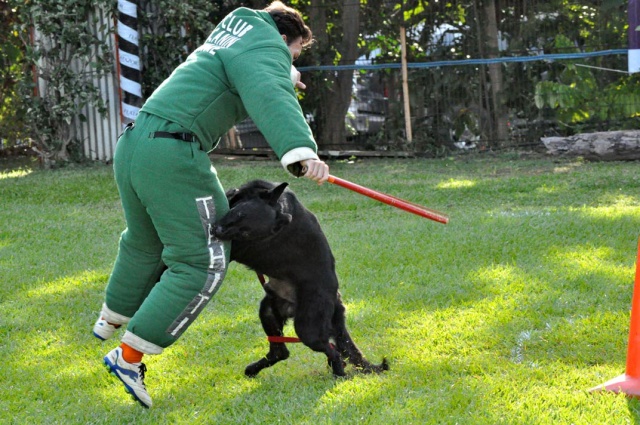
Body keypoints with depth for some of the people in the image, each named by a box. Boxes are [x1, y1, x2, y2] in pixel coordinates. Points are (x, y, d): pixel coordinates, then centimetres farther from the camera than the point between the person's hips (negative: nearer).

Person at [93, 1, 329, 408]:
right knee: (201, 263, -2)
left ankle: (111, 319, 53)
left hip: (133, 143, 10)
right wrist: (300, 150, -43)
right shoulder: (266, 48, -6)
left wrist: (285, 80, 63)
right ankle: (129, 356, -4)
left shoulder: (233, 34, 23)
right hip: (174, 156, -10)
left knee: (146, 242, 31)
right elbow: (270, 99, -29)